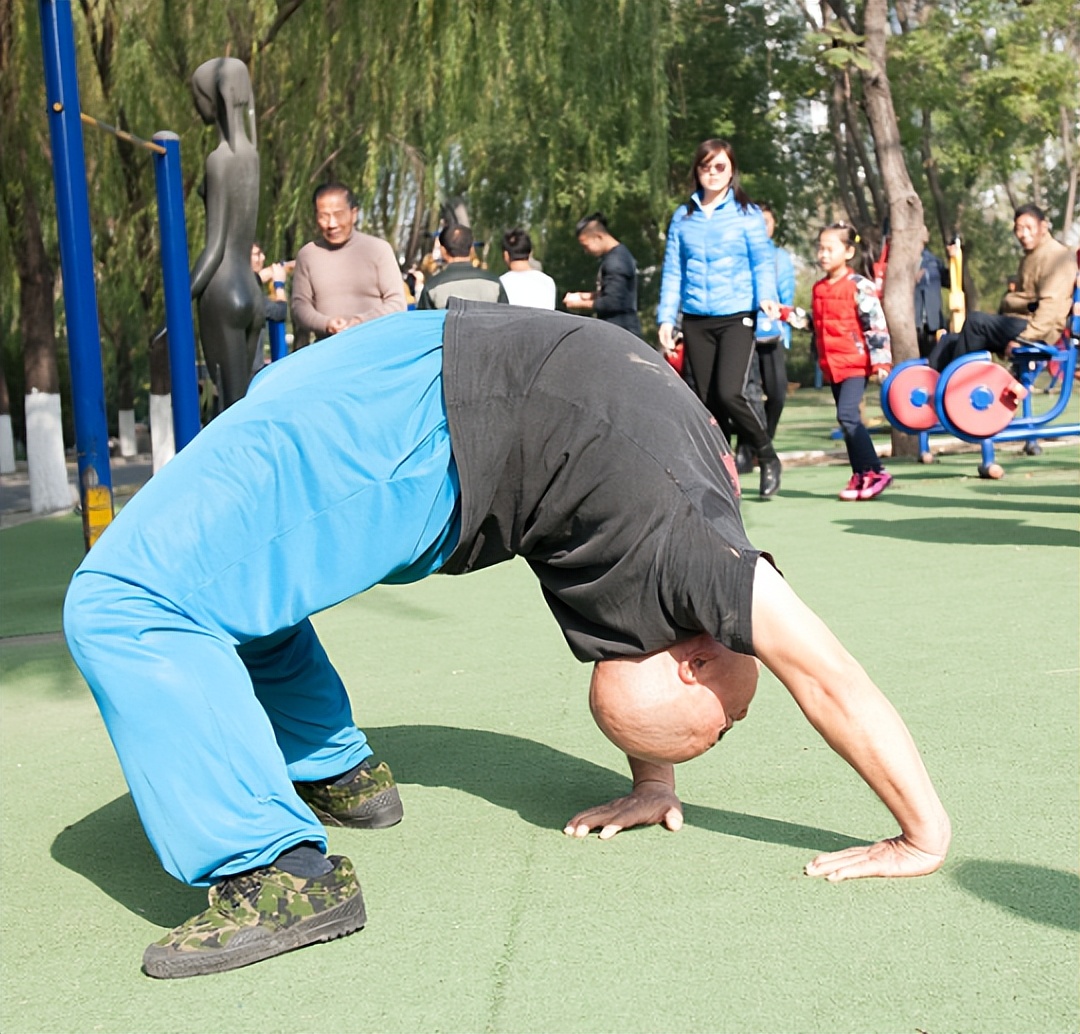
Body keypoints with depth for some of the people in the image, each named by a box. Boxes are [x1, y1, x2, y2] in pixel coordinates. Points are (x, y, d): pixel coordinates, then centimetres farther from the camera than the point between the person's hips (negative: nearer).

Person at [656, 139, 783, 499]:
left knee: (729, 392, -18)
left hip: (737, 318, -4)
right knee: (708, 402, 4)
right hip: (696, 321, 4)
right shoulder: (682, 217, 11)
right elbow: (672, 271, 11)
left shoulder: (748, 214, 3)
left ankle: (768, 457, 5)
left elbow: (762, 262, -1)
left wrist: (766, 297, -20)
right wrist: (666, 318, 4)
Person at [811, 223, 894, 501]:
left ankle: (874, 471, -11)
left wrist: (881, 362, -17)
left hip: (856, 363, -8)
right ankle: (861, 476, 18)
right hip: (833, 365, 8)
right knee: (847, 419, 10)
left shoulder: (859, 286, -10)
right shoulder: (819, 288, 11)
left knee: (847, 415, -19)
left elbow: (877, 325, -13)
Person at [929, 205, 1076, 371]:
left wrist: (1024, 338, -27)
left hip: (1038, 334, -10)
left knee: (975, 320, -30)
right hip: (1016, 326, 10)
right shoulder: (1029, 257, 25)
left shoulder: (1056, 256, -7)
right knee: (948, 341, -3)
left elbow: (1051, 305, -20)